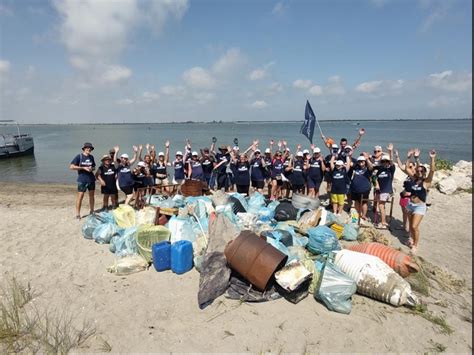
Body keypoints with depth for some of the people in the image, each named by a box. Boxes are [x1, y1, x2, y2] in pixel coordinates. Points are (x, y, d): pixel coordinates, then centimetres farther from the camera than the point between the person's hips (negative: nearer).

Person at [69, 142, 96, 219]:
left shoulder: (91, 157, 10)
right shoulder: (79, 156, -4)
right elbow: (71, 167, -9)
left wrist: (91, 168, -4)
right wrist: (83, 168, -16)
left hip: (91, 179, 5)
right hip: (82, 180, -5)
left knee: (92, 195, 12)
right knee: (80, 196, -5)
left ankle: (91, 211, 25)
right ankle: (77, 214, 3)